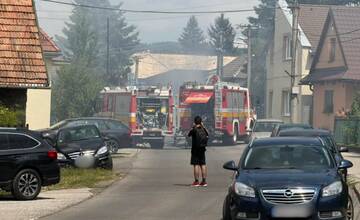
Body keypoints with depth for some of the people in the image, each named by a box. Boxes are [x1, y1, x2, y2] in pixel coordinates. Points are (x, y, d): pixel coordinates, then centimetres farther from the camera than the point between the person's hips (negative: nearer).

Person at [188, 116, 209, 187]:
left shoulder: (194, 130, -12)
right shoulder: (203, 129, 3)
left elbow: (188, 135, 6)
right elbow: (207, 135, 24)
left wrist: (193, 127, 10)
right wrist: (203, 126, 25)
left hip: (195, 149, -5)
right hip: (202, 149, 5)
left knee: (196, 165, -4)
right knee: (203, 164, 8)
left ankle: (196, 181, -6)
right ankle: (204, 181, 8)